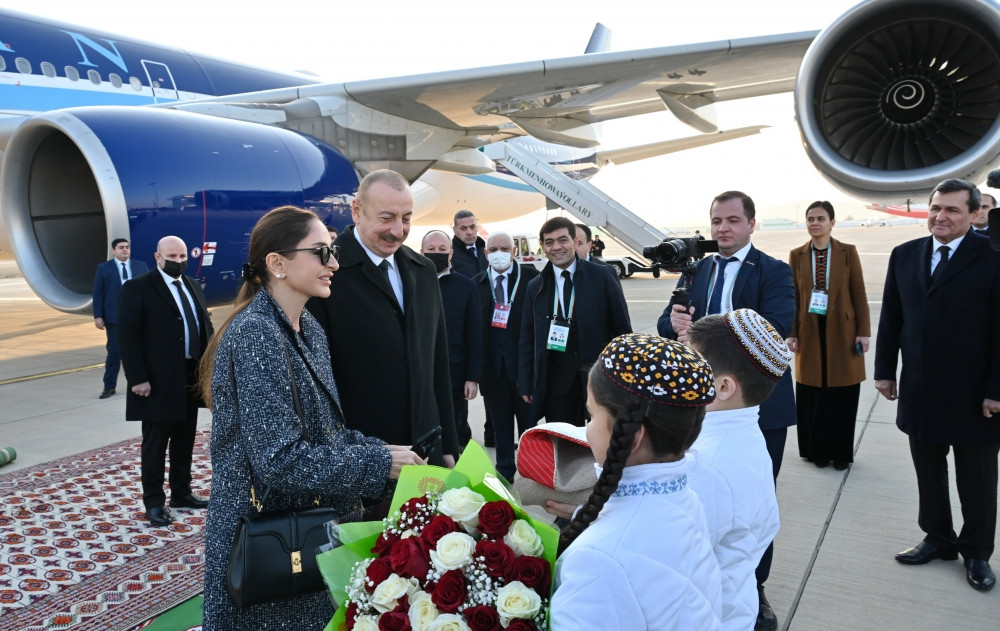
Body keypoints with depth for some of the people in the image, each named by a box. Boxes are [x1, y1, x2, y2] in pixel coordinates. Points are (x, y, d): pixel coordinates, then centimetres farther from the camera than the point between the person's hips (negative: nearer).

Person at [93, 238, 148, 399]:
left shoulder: (141, 266, 8)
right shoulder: (104, 268, 3)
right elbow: (98, 294, -1)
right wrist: (98, 316, -8)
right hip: (114, 317, -2)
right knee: (114, 352, 3)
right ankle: (109, 386, 12)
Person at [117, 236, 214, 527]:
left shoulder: (193, 286, 13)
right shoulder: (137, 288, -7)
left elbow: (205, 327, 14)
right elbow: (127, 336, -12)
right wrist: (138, 378, -17)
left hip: (191, 377, 6)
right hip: (159, 381, -6)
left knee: (185, 440, 15)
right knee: (155, 443, 4)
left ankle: (181, 492, 28)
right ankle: (154, 502, 15)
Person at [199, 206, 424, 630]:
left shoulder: (308, 329, 5)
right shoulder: (256, 335, -22)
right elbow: (280, 460, -27)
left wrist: (380, 450, -4)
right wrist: (380, 464, -20)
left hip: (308, 527, 8)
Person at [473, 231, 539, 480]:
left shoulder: (531, 277, -2)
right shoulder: (477, 283, 5)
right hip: (492, 364, 2)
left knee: (529, 421, 7)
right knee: (500, 422, 13)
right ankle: (505, 470, 25)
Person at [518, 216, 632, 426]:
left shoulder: (601, 277, -2)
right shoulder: (535, 287, 6)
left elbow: (622, 328, 0)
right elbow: (527, 340, 9)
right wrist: (525, 384, 5)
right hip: (555, 383, 2)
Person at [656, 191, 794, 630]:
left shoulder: (774, 272, -8)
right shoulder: (696, 270, 7)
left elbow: (775, 326, -26)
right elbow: (666, 325, 1)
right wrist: (675, 321, -23)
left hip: (760, 406, -4)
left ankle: (754, 590, 30)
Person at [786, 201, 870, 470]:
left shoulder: (848, 252, 0)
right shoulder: (797, 255, 4)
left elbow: (859, 294, 0)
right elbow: (793, 297, 4)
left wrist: (863, 331, -5)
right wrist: (791, 333, -1)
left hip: (842, 331, -1)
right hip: (810, 332, 1)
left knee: (842, 395, 4)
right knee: (813, 395, 5)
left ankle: (841, 452, 18)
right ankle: (817, 450, 20)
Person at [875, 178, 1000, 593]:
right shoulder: (904, 255, 4)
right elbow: (891, 319, 8)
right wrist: (885, 370, 6)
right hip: (920, 389, 4)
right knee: (928, 474, 15)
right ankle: (938, 538, 33)